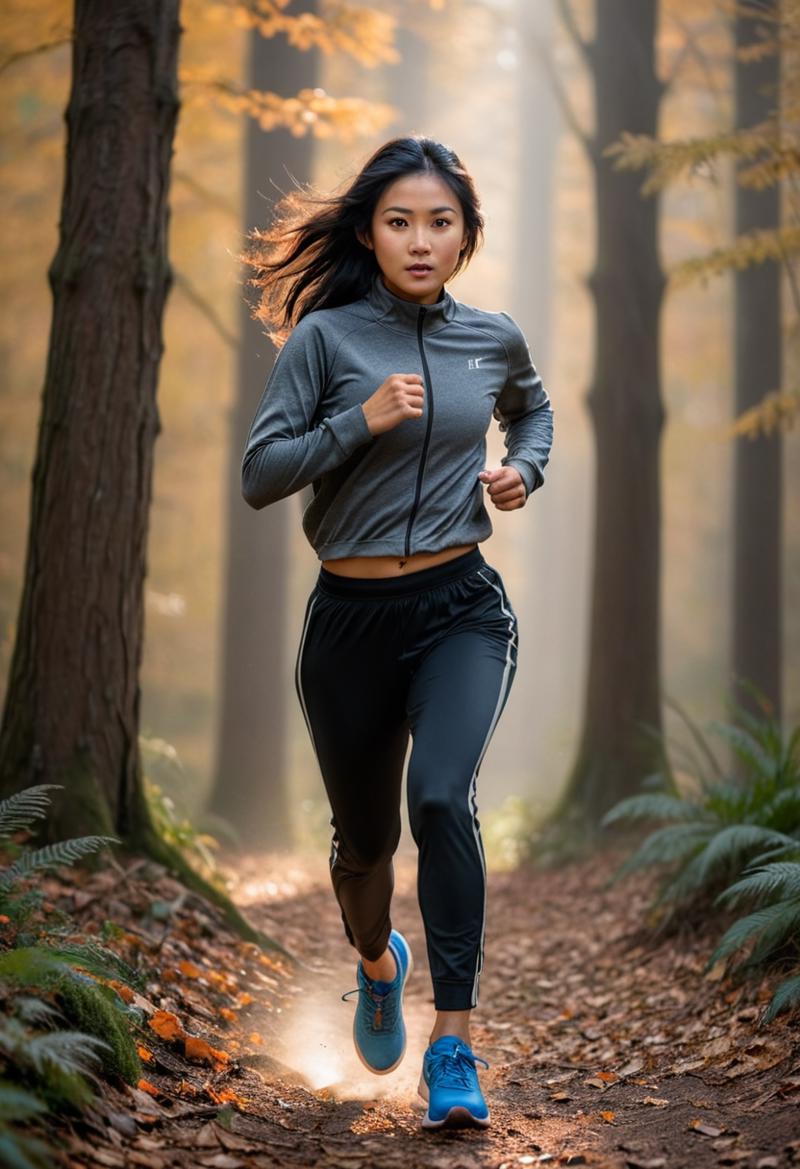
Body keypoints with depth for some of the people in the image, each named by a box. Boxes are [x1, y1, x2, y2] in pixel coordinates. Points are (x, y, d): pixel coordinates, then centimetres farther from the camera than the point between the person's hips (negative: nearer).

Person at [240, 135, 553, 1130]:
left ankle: (453, 1047, -17)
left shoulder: (493, 339, 4)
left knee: (442, 798, -25)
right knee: (363, 833, 14)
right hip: (352, 619, 0)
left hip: (462, 609, 0)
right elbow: (259, 475, -9)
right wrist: (361, 421, -20)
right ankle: (378, 962, 49)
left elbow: (533, 410, 27)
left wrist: (523, 469, 7)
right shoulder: (325, 337, -4)